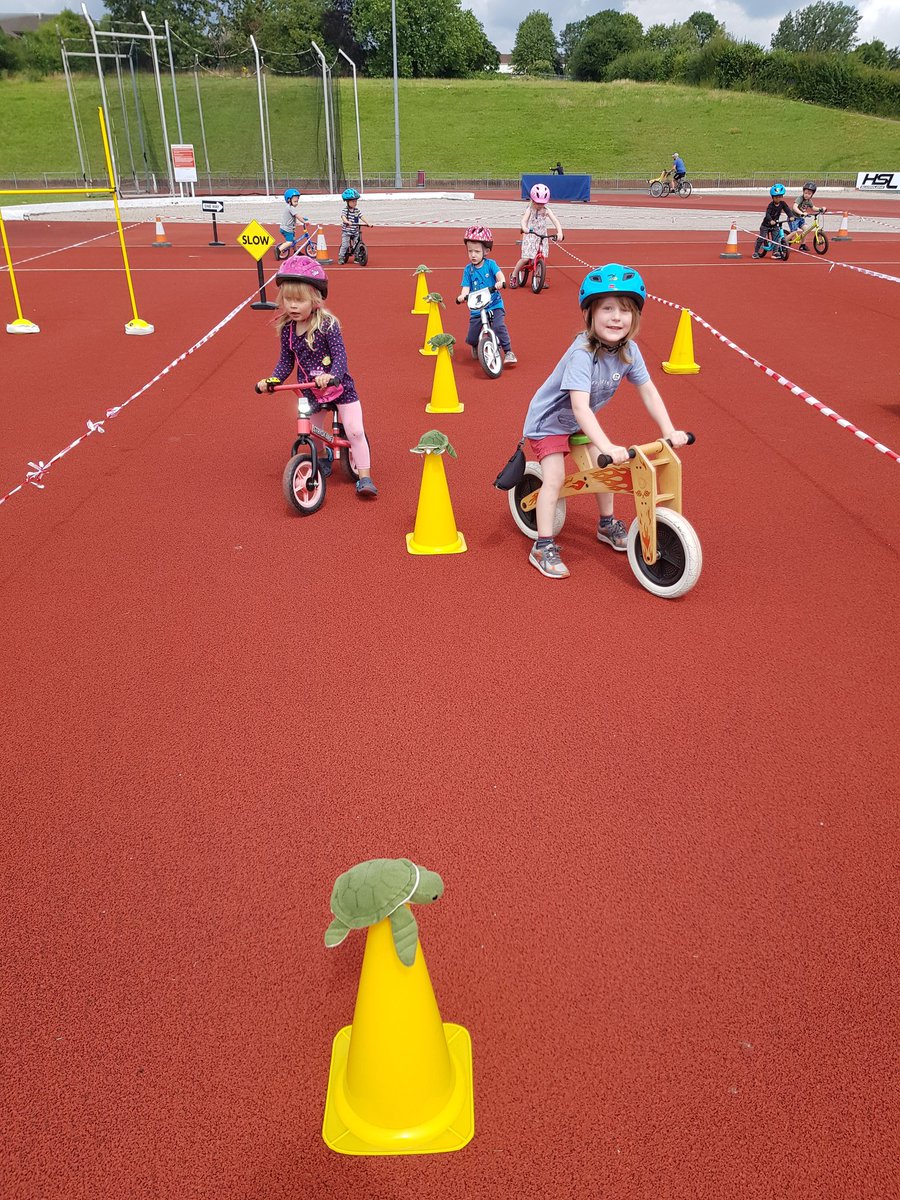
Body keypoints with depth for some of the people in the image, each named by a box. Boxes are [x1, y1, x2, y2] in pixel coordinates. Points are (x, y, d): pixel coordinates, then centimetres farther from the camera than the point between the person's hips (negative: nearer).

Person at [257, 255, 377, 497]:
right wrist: (273, 380, -12)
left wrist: (332, 376, -43)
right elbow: (286, 360, 4)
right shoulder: (287, 329, -5)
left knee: (355, 431, -8)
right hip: (309, 389, 4)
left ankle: (364, 477, 2)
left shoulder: (327, 324, -19)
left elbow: (340, 355, -24)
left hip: (339, 385, -4)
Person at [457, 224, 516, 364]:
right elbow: (466, 287, -6)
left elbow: (499, 274, -17)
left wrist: (501, 282, -41)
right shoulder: (468, 269, 1)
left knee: (499, 326, -27)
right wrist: (462, 296, -28)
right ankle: (476, 346, 38)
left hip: (494, 304, -2)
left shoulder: (490, 264, -3)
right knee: (471, 339, -1)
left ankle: (508, 352, -10)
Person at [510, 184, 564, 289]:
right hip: (530, 237, -3)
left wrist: (559, 232, -29)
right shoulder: (529, 210, -9)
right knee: (526, 258, -12)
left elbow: (555, 221, -11)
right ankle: (514, 275, 7)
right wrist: (524, 229, -50)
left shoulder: (546, 210, -2)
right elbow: (523, 221, -26)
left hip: (542, 237, 3)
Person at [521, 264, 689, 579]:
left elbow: (648, 390, -6)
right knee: (555, 477, -15)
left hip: (581, 422, 7)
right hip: (550, 420, -7)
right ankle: (543, 547, -7)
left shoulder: (629, 350, -15)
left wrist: (669, 431, -12)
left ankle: (607, 525, 29)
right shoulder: (582, 354, -36)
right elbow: (580, 407, -45)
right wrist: (607, 446, -53)